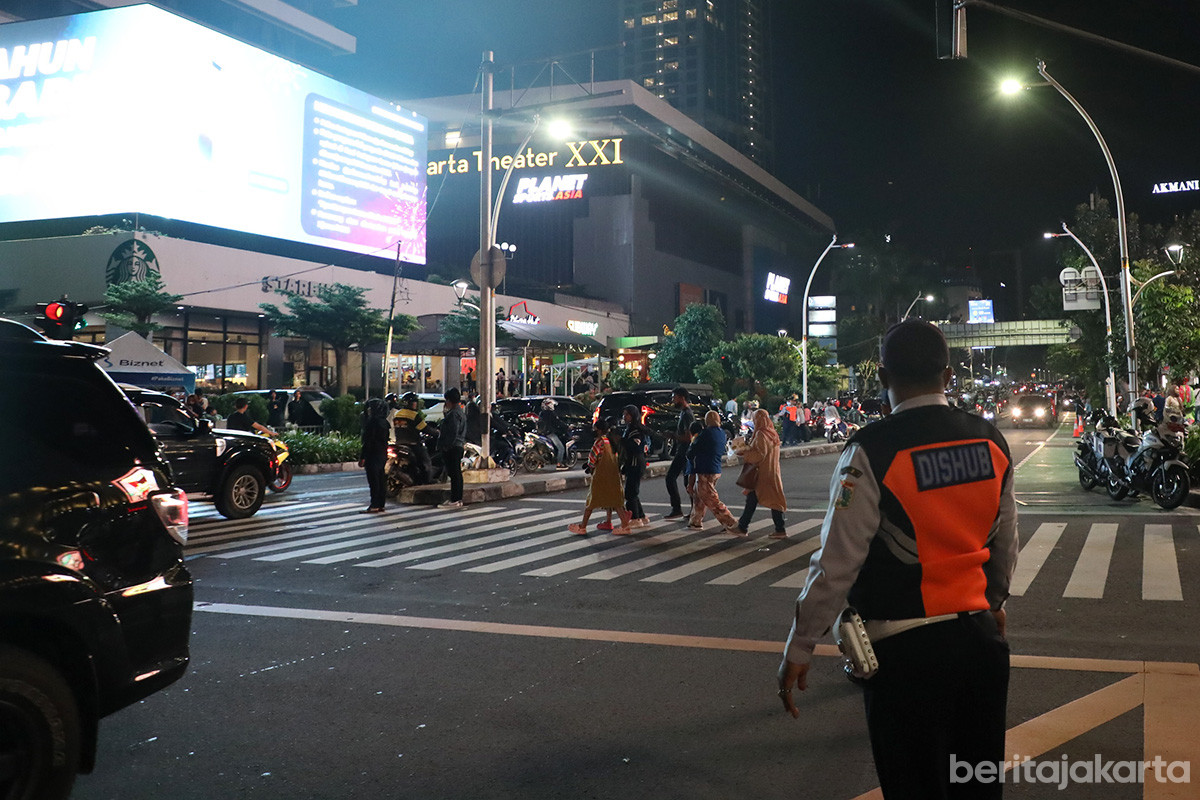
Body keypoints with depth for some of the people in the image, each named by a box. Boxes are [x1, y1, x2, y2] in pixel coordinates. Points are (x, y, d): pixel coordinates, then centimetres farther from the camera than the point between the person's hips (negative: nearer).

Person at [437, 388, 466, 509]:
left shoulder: (453, 414, -16)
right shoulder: (460, 412, 17)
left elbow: (453, 433, -22)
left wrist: (445, 447, -20)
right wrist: (441, 431, 17)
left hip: (452, 448, -11)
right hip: (458, 446, 11)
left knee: (454, 473, -9)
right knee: (457, 473, 13)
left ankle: (454, 500, -8)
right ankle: (458, 499, 19)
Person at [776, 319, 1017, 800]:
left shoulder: (870, 452, -16)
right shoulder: (991, 442, 1)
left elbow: (837, 563, -16)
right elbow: (1005, 544, 12)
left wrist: (798, 651, -6)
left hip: (904, 651, -5)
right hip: (980, 638, 5)